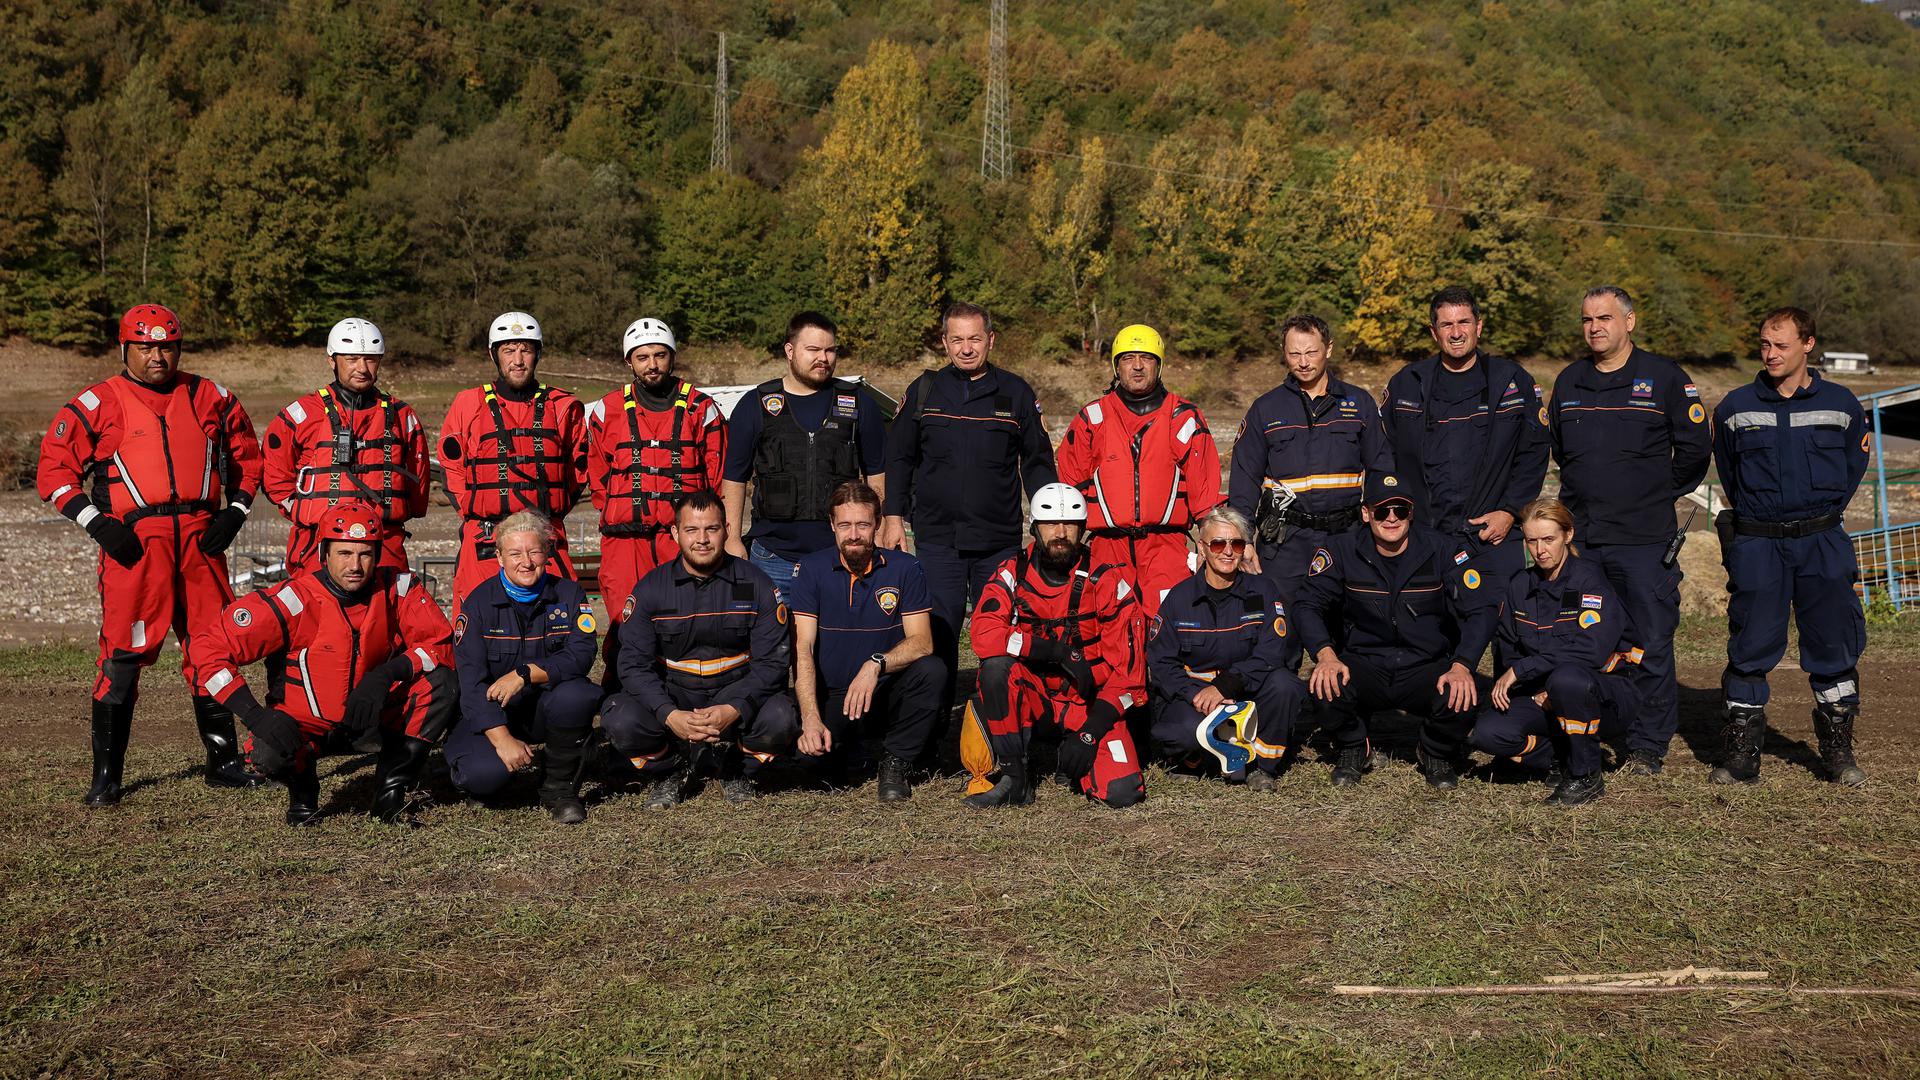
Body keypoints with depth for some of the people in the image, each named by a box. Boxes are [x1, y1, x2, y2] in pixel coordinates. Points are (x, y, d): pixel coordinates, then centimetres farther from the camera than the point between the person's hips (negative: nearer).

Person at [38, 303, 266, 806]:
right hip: (133, 542, -3)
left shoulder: (211, 398, 12)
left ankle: (223, 762, 20)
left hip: (201, 539, 4)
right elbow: (53, 470, 2)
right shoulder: (97, 404, 2)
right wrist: (97, 524, -8)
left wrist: (233, 514, 8)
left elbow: (247, 456, 21)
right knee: (124, 654, -7)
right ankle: (106, 774, 2)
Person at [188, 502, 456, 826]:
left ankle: (392, 791, -6)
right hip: (307, 724, -2)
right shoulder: (295, 600, -21)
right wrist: (257, 716, -32)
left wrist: (388, 673, -31)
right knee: (269, 754, -34)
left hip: (374, 719, 2)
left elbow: (442, 643, -13)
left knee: (441, 683, -22)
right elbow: (206, 647, -22)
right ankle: (302, 792, 5)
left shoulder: (397, 589, -12)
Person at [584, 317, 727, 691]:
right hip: (624, 540, 1)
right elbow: (596, 474, 20)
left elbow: (719, 477, 9)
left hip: (684, 539, -1)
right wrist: (622, 513, 12)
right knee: (625, 628, -4)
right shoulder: (606, 412, 11)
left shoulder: (702, 410, 8)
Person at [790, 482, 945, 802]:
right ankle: (844, 746, 11)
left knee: (932, 670, -30)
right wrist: (810, 718, -27)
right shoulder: (812, 569, -4)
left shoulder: (905, 568, -3)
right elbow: (802, 649, -12)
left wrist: (876, 664, -32)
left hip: (886, 693, 0)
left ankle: (894, 762, -7)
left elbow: (922, 641, -12)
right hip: (829, 696, 0)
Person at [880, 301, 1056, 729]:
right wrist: (893, 517, 6)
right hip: (937, 538, 0)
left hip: (1000, 541, 0)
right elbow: (898, 458, 13)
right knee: (937, 634, -1)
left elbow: (1038, 461, 11)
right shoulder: (923, 392, 7)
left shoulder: (1015, 393, 5)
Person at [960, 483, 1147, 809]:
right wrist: (1057, 650, -28)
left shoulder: (1107, 581, -7)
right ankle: (1013, 775, -16)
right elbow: (984, 633, -22)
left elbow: (1129, 666, -9)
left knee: (1122, 791, -22)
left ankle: (1074, 755, 13)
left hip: (1090, 703, 0)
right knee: (995, 667, -32)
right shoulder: (1013, 574, -4)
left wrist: (1091, 730, -17)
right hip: (1032, 695, 0)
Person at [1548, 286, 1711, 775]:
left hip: (1645, 540, -4)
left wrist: (1658, 494, 5)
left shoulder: (1664, 377, -1)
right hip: (1578, 538, 4)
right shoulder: (1569, 381, 12)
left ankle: (1647, 746, 8)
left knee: (1651, 645, -1)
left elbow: (1695, 448, 2)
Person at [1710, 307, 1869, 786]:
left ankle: (1838, 751, 16)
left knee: (1834, 646, 3)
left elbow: (1853, 467, 16)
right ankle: (1741, 753, 8)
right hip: (1756, 544, 0)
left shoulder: (1841, 404, 4)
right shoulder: (1736, 408, 3)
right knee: (1750, 648, 0)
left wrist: (1823, 516, 13)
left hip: (1823, 543, 0)